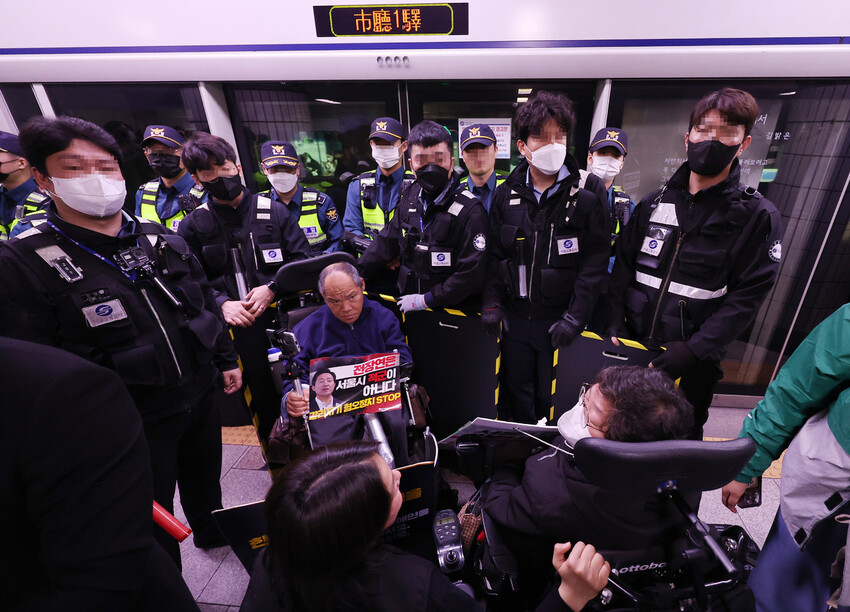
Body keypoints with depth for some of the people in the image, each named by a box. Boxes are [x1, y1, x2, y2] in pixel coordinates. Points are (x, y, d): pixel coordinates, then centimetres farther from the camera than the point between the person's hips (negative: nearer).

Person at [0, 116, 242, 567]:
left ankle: (213, 532, 56)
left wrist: (226, 360, 11)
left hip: (201, 394, 5)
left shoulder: (163, 240, 1)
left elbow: (206, 305, 10)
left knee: (205, 474, 27)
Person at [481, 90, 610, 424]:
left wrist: (575, 317, -14)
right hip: (515, 317, 3)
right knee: (518, 393, 17)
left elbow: (594, 262, -8)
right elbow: (496, 255, 7)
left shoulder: (587, 193, -6)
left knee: (552, 399, 10)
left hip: (559, 320, -3)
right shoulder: (506, 195, 4)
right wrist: (492, 303, -3)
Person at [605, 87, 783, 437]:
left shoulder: (758, 216, -2)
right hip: (631, 346, 3)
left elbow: (746, 297, -9)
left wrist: (694, 349, -18)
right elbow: (623, 267, 5)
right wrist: (615, 324, -5)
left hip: (694, 360, -2)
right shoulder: (654, 204, 6)